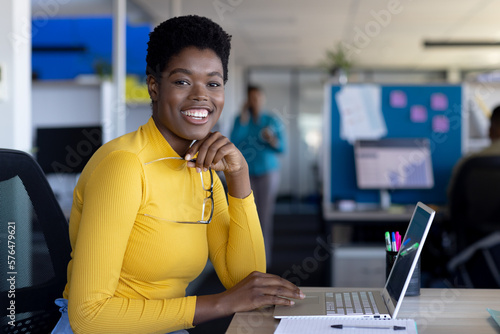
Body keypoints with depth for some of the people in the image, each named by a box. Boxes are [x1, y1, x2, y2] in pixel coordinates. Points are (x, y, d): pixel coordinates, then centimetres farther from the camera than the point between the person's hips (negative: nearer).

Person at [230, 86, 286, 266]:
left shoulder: (272, 121, 4)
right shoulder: (240, 120, 5)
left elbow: (282, 148, 2)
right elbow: (235, 142, -10)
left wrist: (272, 140, -18)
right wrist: (244, 119, -12)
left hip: (267, 172, -1)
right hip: (245, 172, 1)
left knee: (265, 215, -2)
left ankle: (264, 256, 4)